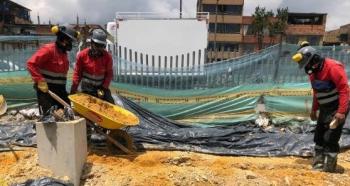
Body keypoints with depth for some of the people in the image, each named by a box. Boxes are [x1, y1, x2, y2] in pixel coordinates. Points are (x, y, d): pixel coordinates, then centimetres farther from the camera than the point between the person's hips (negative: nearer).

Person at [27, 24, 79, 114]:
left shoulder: (63, 52, 12)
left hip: (60, 89, 8)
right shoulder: (48, 49, -14)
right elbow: (31, 63, -21)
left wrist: (63, 88, 16)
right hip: (46, 89, -8)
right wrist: (40, 81, -24)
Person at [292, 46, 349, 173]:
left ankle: (328, 168, 6)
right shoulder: (313, 72, 6)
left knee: (330, 139, -7)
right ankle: (318, 165, 24)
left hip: (337, 108, -8)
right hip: (325, 108, 9)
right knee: (319, 136, 11)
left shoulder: (333, 67, -21)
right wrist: (314, 110, 18)